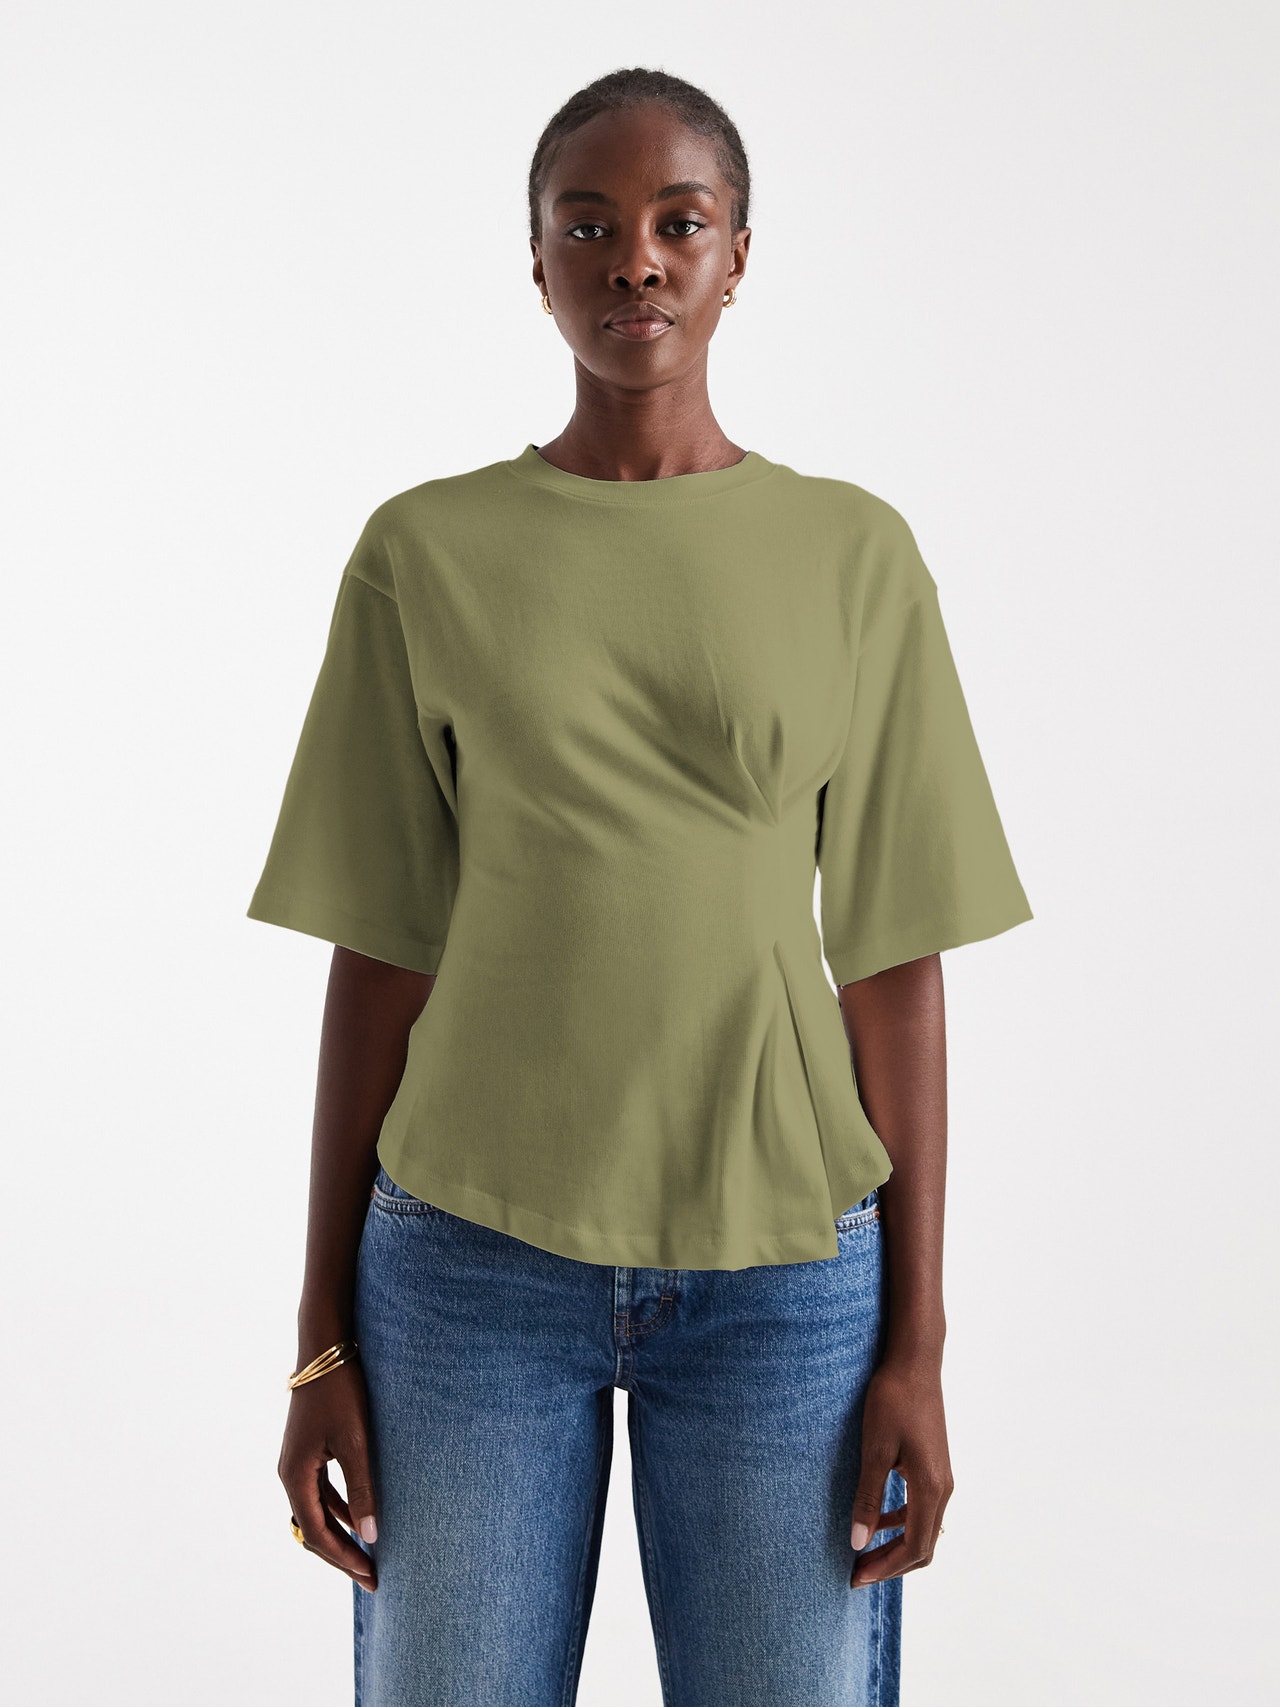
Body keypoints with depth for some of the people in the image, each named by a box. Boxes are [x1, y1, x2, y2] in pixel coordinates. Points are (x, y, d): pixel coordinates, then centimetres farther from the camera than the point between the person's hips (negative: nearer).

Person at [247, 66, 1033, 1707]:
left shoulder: (858, 556, 2)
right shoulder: (421, 557, 1)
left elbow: (894, 969, 1)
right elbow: (380, 960, 2)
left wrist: (915, 1342, -2)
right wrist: (322, 1334, 1)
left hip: (783, 1274, 0)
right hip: (472, 1262, 0)